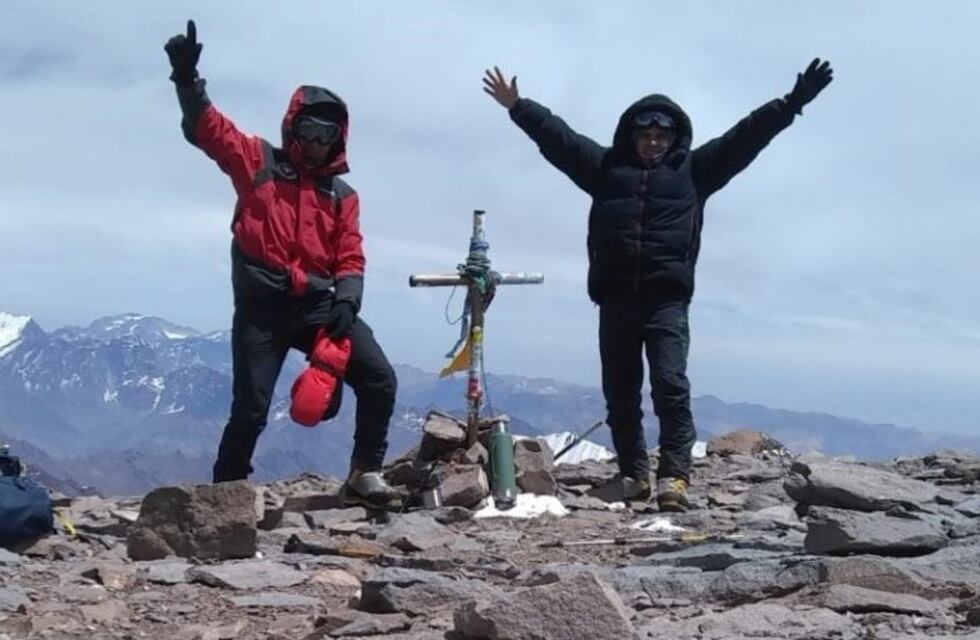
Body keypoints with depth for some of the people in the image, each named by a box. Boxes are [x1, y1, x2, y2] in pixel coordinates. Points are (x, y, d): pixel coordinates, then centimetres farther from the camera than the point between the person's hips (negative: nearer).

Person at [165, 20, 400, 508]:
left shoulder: (341, 194, 13)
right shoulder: (257, 161, 6)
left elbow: (350, 258, 9)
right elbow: (206, 127, -5)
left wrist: (346, 302, -9)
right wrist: (188, 78, -20)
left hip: (318, 305, 3)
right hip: (261, 307, -3)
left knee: (379, 381, -7)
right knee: (250, 409, -5)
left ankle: (364, 475, 5)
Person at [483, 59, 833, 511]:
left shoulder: (693, 169, 13)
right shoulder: (606, 166, 17)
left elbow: (744, 137, 9)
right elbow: (557, 137, 21)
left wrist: (790, 105, 3)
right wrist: (518, 107, 22)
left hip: (667, 299, -3)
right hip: (616, 298, 3)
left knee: (671, 385, -15)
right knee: (620, 393, 6)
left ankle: (675, 477, -18)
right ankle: (633, 475, 16)